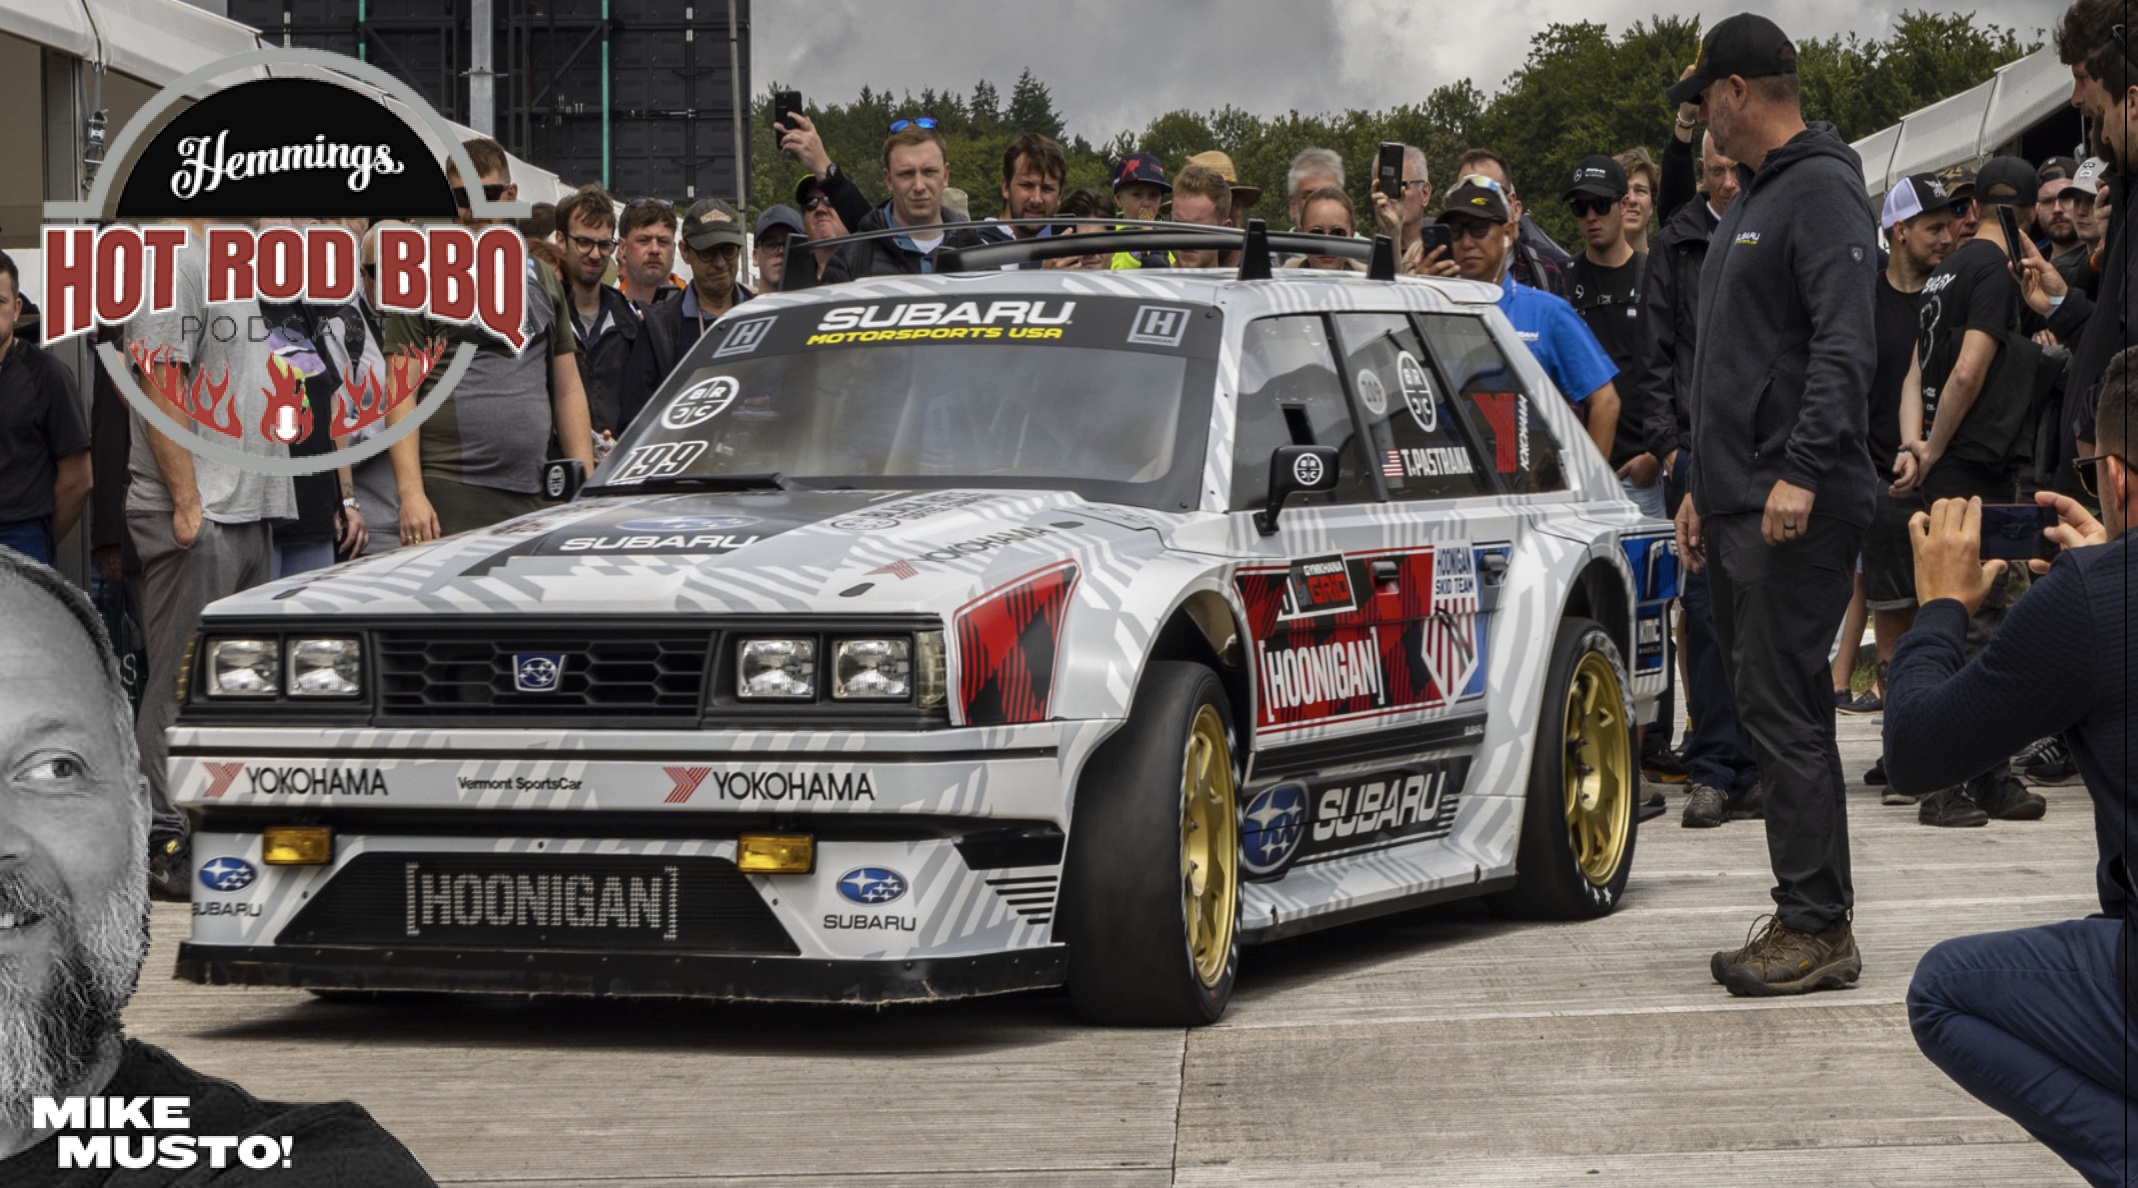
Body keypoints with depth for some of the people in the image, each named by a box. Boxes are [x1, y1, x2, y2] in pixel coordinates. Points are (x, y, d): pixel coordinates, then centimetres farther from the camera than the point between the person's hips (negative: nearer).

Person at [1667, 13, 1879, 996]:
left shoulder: (1821, 189, -10)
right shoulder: (1749, 200, 21)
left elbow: (1844, 345, -20)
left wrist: (1804, 469, -26)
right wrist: (1702, 485, 24)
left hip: (1799, 508, -10)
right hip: (1739, 506, 10)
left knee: (1784, 712, -11)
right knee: (1767, 710, 10)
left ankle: (1818, 927, -8)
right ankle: (1805, 919, 14)